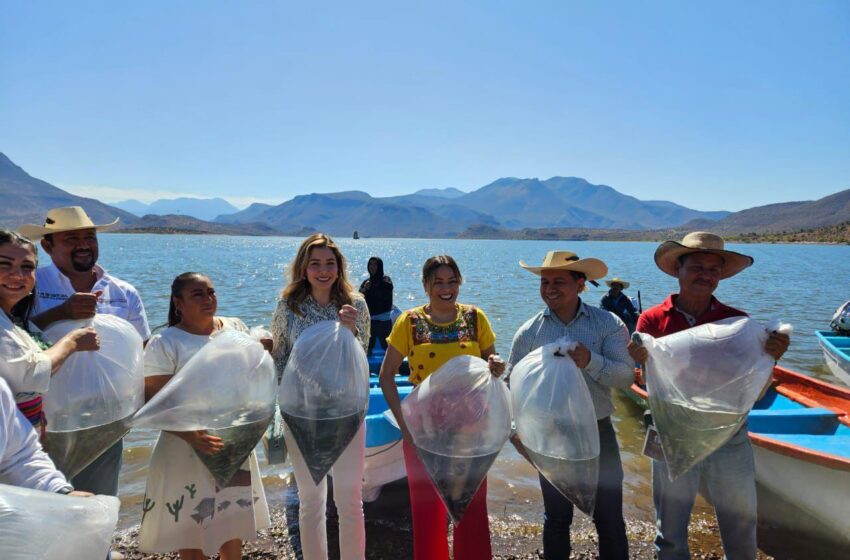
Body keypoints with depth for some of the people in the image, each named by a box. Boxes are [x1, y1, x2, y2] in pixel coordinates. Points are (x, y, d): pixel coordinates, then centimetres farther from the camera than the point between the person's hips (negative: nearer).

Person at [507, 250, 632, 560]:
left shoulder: (608, 324, -8)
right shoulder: (528, 331, -3)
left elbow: (626, 375, -16)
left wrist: (591, 361, -32)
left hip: (598, 433, -1)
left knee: (609, 518, 14)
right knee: (556, 518, 19)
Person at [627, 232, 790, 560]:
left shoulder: (738, 321, -3)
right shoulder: (653, 320, -6)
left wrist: (770, 358, -18)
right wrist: (639, 359, -26)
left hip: (730, 440, 1)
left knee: (742, 532, 17)